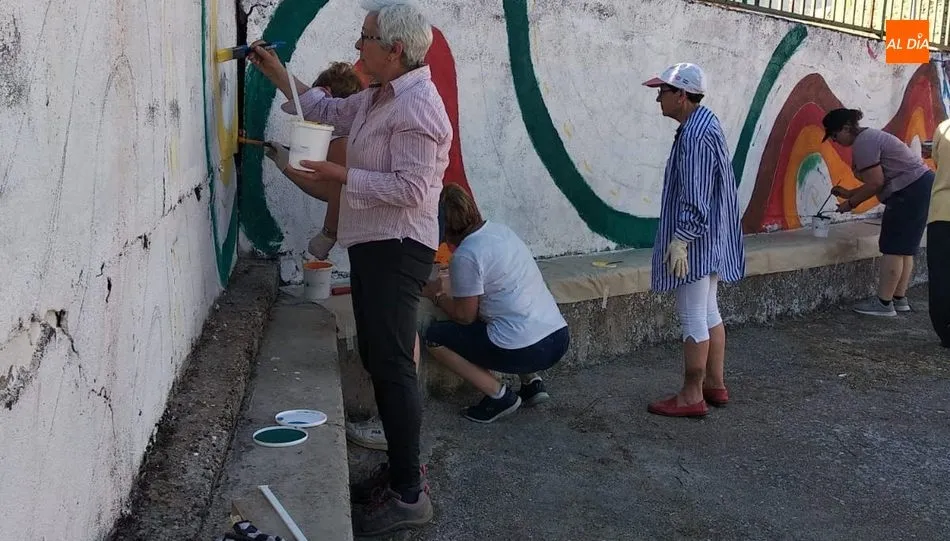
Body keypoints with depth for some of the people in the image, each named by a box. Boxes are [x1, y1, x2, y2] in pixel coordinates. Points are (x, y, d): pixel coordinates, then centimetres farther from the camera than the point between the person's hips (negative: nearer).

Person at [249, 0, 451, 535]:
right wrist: (276, 72, 25)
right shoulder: (377, 97, 14)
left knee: (392, 365, -8)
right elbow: (328, 109, 30)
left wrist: (338, 174, -19)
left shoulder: (416, 105, -17)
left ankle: (409, 495, 1)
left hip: (397, 250, -10)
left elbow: (410, 189, -25)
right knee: (378, 358, 15)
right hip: (372, 245, 10)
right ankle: (401, 466, 28)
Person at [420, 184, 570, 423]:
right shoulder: (501, 230, 11)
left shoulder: (465, 256, -13)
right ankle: (532, 381, 20)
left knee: (434, 337, 5)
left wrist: (436, 296, 12)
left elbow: (465, 316, -5)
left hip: (525, 351, -8)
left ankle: (499, 395, 2)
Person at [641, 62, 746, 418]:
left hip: (696, 241, -11)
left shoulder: (694, 135, -20)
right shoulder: (706, 123, 12)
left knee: (692, 317, -3)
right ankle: (715, 385, 27)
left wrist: (679, 240, -22)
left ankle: (691, 397, 6)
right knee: (709, 312, 17)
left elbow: (695, 199, -24)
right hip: (710, 239, 11)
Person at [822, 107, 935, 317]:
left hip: (911, 191, -11)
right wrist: (849, 193, 15)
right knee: (904, 247, 12)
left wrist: (851, 203, -8)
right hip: (923, 185, 11)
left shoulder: (863, 143, -14)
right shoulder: (869, 136, 19)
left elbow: (875, 183, -19)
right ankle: (899, 298, 17)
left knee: (893, 247, -8)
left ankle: (883, 302, -6)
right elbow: (879, 180, 18)